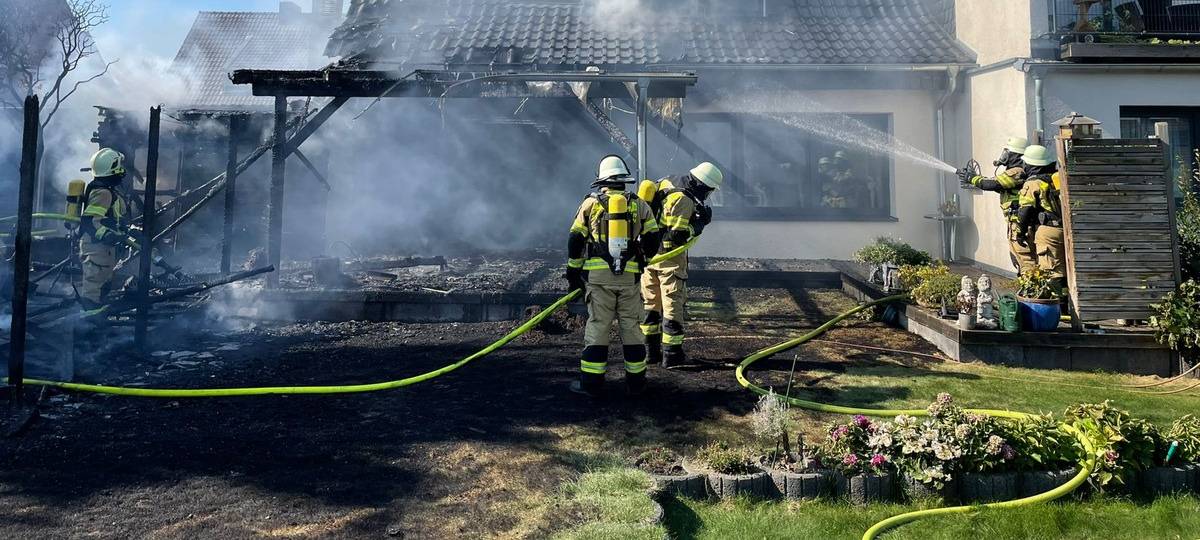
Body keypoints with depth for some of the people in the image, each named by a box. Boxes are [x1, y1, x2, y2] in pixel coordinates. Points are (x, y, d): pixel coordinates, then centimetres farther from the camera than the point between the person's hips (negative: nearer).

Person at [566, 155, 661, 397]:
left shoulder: (590, 203, 4)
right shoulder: (639, 205, 7)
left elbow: (576, 241, 3)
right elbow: (653, 241, 9)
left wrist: (573, 272, 11)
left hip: (598, 275, -1)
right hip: (630, 276, 1)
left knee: (597, 326, 2)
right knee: (631, 326, 9)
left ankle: (591, 382, 4)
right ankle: (636, 381, 16)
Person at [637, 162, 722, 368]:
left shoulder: (664, 183, 6)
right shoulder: (684, 200, -20)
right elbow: (678, 235, -23)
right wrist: (700, 222, -9)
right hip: (669, 257, -8)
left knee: (651, 304, 14)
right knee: (673, 305, 2)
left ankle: (651, 350, 21)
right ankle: (671, 354, 6)